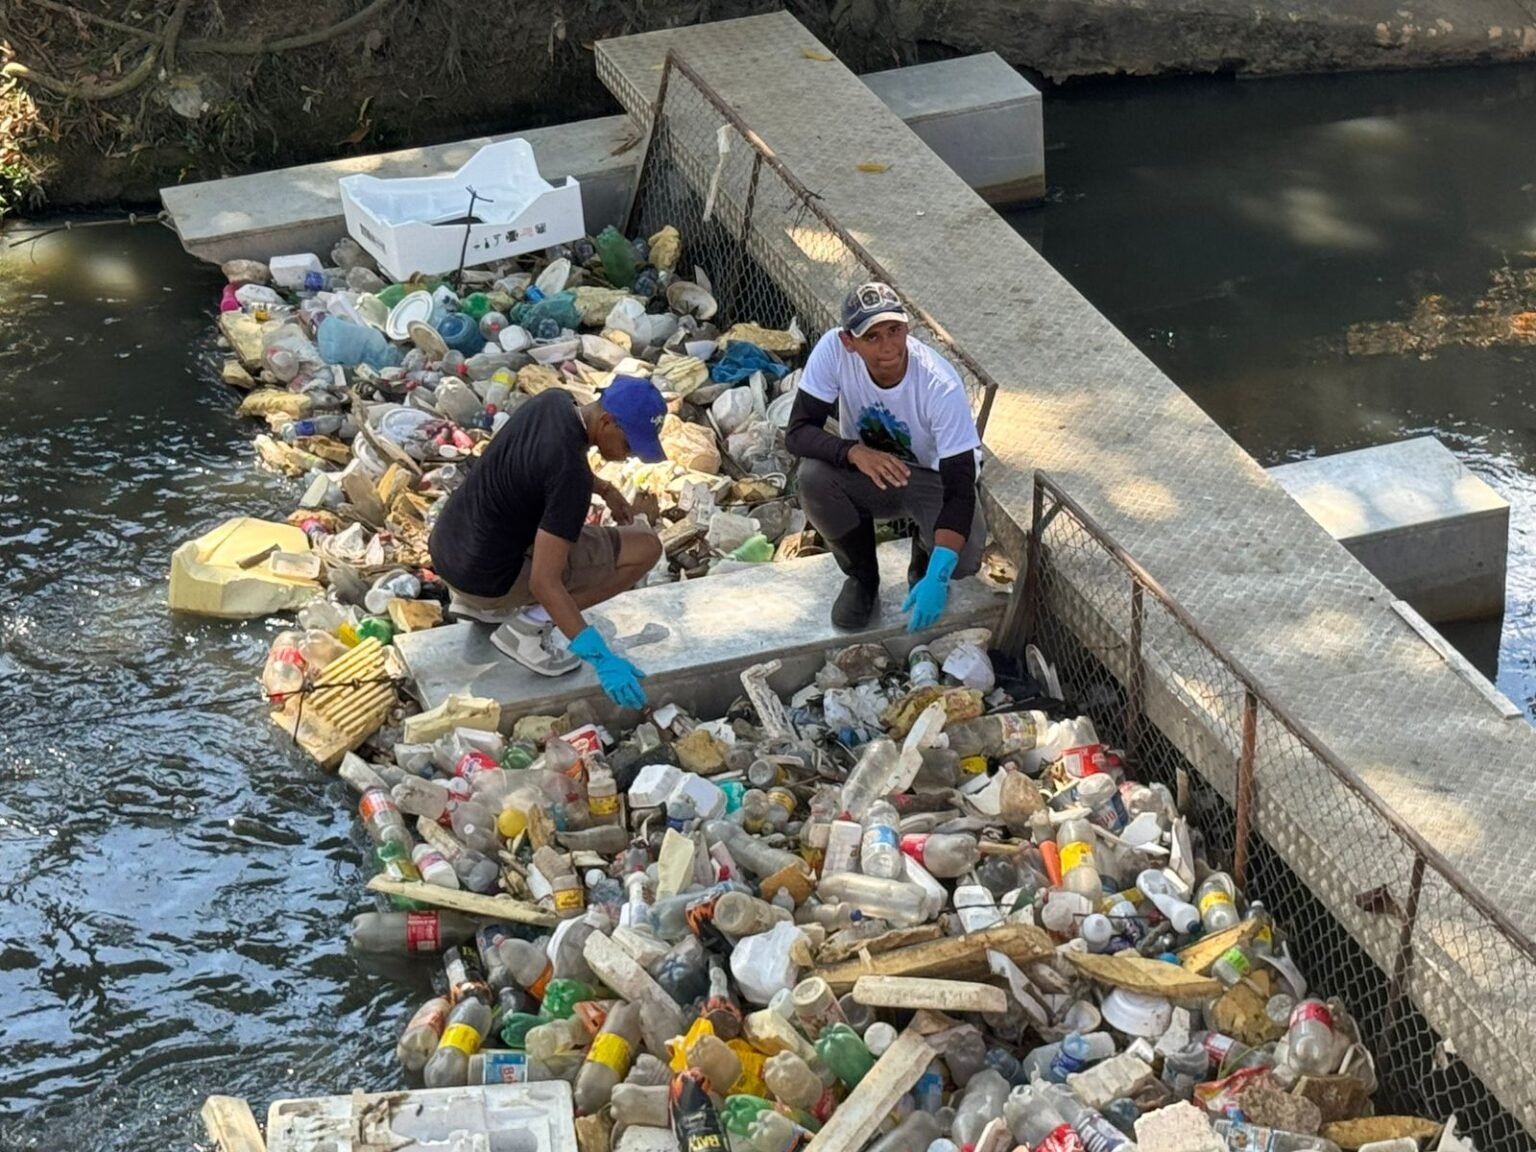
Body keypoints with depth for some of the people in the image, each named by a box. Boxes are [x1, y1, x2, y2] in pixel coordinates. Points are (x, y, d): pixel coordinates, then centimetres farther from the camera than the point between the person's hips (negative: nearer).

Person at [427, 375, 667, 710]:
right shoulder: (571, 477, -28)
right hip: (485, 578, -8)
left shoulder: (554, 400, -4)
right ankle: (530, 624, -5)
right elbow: (544, 582, -29)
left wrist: (606, 489, 20)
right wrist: (601, 658, -30)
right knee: (645, 547, -7)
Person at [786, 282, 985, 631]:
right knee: (813, 477, -30)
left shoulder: (941, 387, -33)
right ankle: (862, 578, -2)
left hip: (933, 478, -2)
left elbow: (959, 489, -33)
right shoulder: (833, 350, -26)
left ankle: (925, 564, 11)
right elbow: (798, 432, -23)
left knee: (963, 556, -30)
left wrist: (936, 577, -45)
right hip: (867, 469, 2)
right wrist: (855, 452, -45)